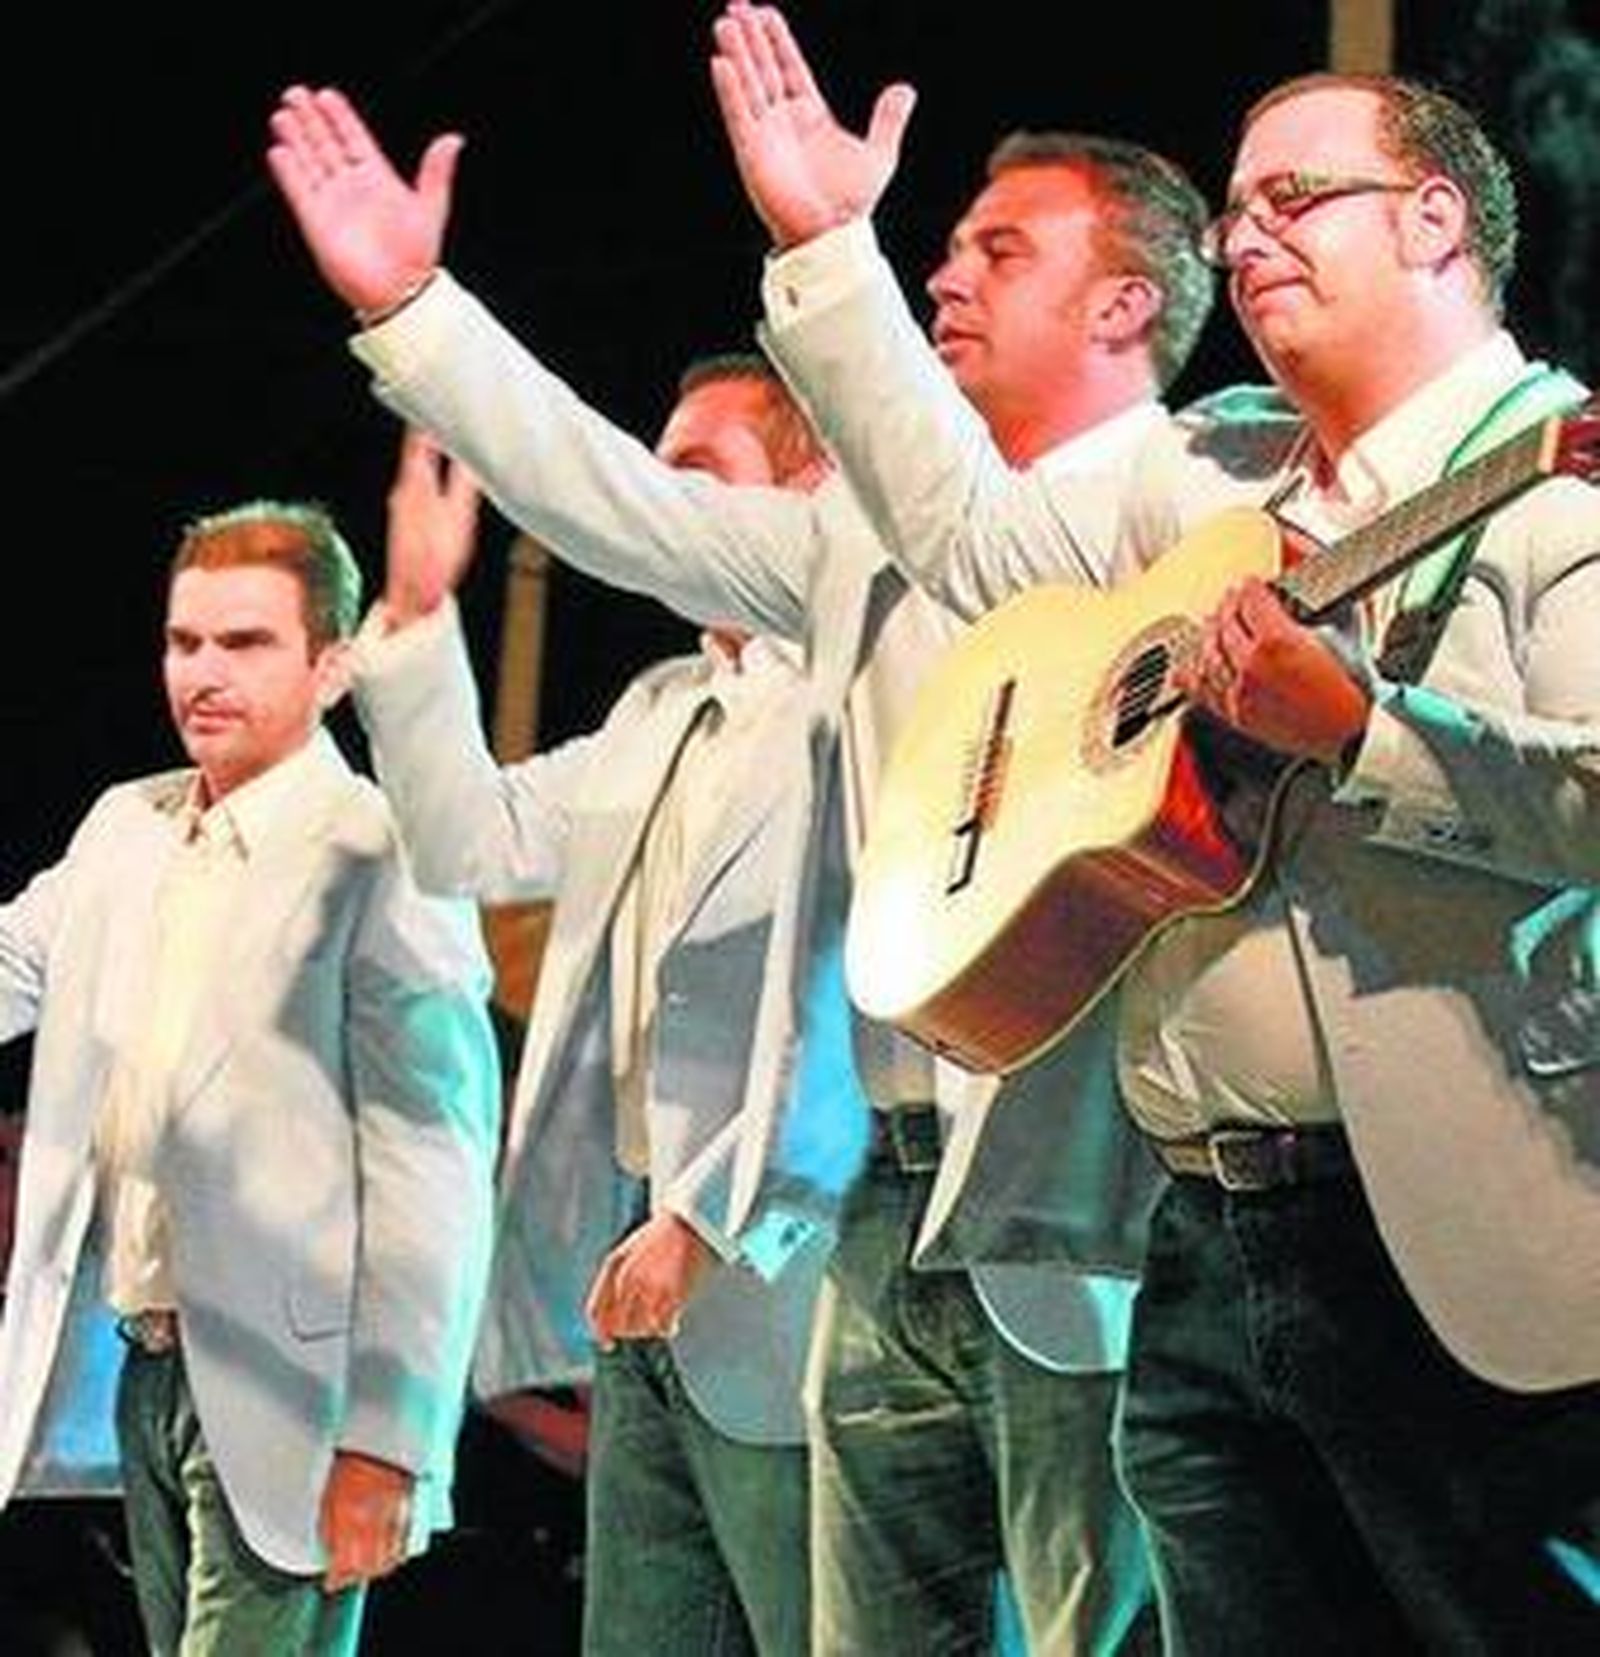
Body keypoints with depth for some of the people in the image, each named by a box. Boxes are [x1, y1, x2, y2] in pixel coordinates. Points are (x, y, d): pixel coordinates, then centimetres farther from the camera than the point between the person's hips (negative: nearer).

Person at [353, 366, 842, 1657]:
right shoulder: (659, 710, 21)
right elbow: (471, 842, 18)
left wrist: (707, 1220, -19)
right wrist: (419, 612, 11)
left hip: (778, 1297, -9)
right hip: (641, 1295, 9)